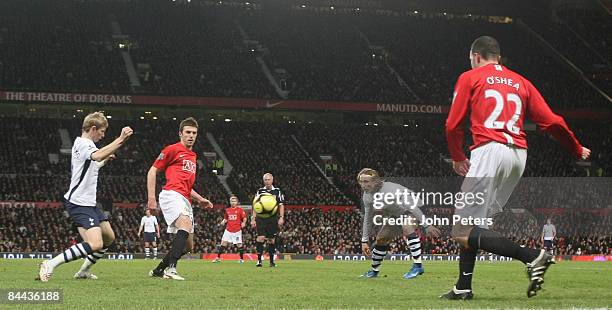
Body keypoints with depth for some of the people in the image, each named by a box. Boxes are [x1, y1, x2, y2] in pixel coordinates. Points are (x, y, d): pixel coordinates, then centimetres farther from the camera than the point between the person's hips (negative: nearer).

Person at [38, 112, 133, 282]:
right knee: (95, 244, -23)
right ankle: (50, 264, -20)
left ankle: (84, 271, 27)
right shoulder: (83, 143, -13)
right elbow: (97, 156, -35)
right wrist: (120, 140, -36)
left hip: (89, 203, 11)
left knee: (109, 237, 18)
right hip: (79, 203, -11)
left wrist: (106, 159, 26)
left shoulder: (84, 144, 19)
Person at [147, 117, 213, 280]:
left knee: (187, 245, 7)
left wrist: (199, 199, 24)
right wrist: (151, 198, -8)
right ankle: (171, 268, -40)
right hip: (172, 194, -9)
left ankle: (158, 270, 20)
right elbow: (152, 171, 0)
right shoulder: (173, 149, 3)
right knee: (186, 226, -32)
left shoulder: (192, 156, 27)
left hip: (185, 200, 9)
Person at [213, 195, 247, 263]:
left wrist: (243, 223, -20)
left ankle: (242, 259, 14)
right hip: (228, 230, 3)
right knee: (223, 243, -3)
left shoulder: (240, 210, -1)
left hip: (237, 230, -3)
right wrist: (223, 222, -3)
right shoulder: (227, 210, 9)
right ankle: (218, 258, 2)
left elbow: (244, 218, -1)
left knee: (239, 245, 0)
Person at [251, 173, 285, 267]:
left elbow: (281, 205, 6)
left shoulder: (277, 191, 6)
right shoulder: (259, 191, 6)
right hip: (261, 218, 0)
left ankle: (272, 261, 14)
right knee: (260, 237, -13)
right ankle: (259, 259, -11)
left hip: (273, 219, 1)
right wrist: (253, 219, 2)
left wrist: (281, 218, -4)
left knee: (271, 239, 5)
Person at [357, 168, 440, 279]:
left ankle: (418, 265, -36)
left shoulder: (389, 190, -38)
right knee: (380, 240, 8)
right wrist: (364, 241, 0)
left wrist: (426, 226, -38)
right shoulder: (367, 196, -13)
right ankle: (374, 270, 31)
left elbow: (411, 206, -37)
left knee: (407, 228, -37)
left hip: (410, 211, -8)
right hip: (395, 215, 8)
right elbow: (367, 219, 1)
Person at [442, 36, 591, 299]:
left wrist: (457, 157, 24)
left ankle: (532, 257, -22)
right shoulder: (521, 82, 21)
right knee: (474, 224, 17)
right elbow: (552, 122, 14)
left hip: (490, 150, -7)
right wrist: (577, 150, 29)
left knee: (463, 233, -10)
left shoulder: (470, 78, 10)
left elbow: (453, 124, 7)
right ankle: (463, 287, 14)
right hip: (519, 155, 7)